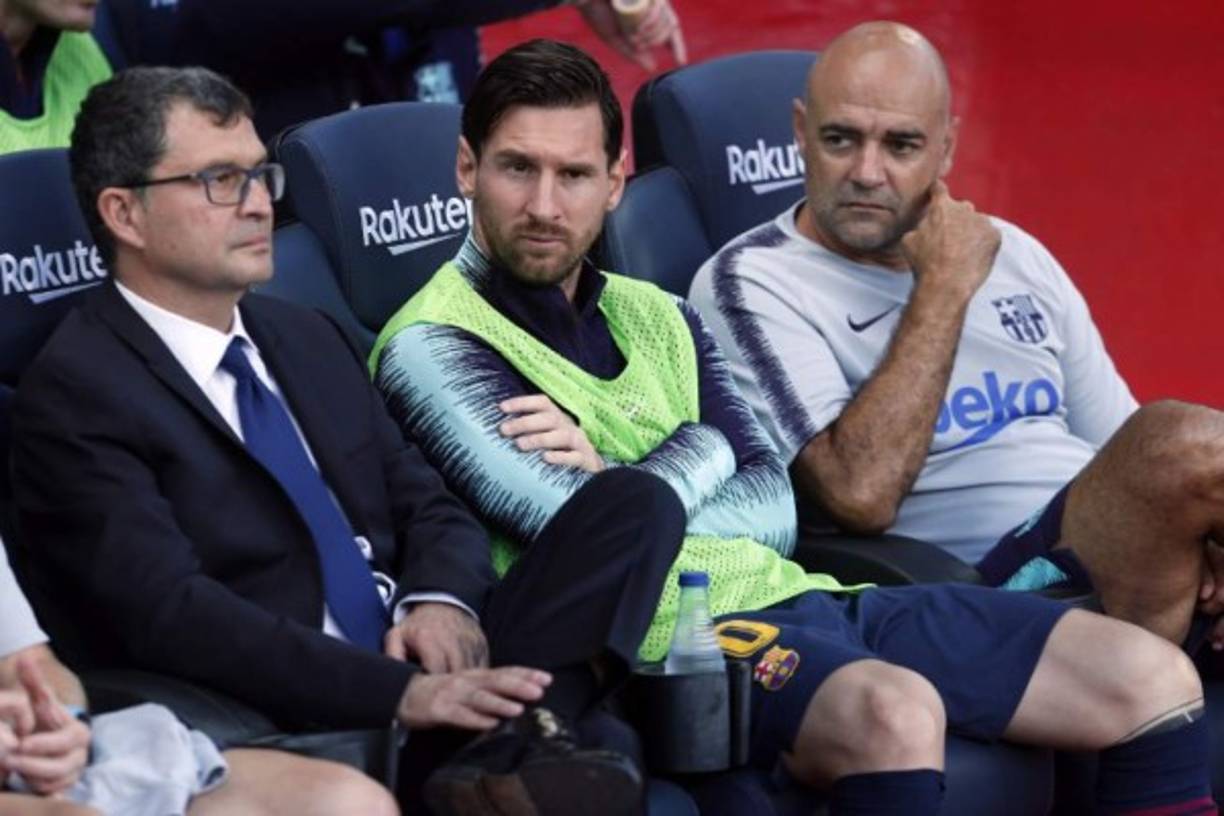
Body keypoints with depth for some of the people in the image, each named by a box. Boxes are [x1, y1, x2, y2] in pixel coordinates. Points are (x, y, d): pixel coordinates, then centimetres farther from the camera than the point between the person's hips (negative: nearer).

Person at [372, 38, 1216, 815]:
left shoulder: (658, 319, 21)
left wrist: (622, 483, -5)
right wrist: (692, 457, 3)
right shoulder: (432, 348, -3)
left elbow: (775, 513, 10)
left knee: (1150, 674, -4)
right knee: (893, 710, -40)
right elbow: (588, 537, -15)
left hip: (796, 592, 8)